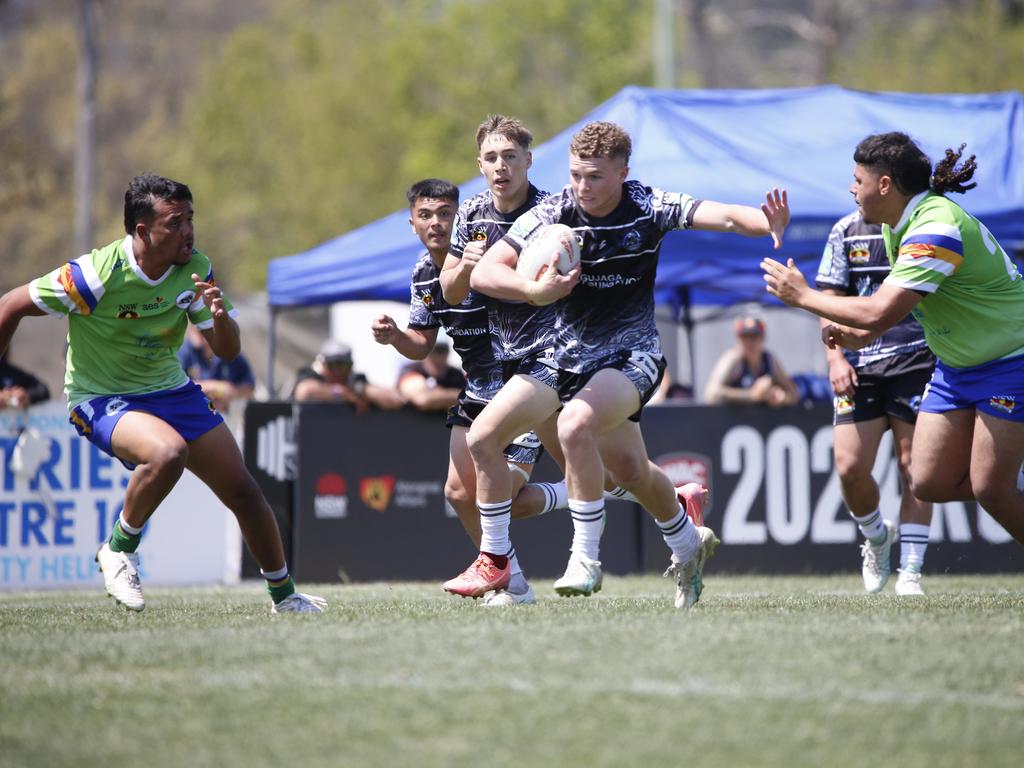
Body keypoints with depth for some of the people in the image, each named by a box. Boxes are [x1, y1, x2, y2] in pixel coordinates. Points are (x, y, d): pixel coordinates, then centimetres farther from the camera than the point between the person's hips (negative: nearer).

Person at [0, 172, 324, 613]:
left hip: (169, 389, 6)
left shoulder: (195, 269, -10)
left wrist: (220, 317, -29)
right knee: (168, 452, -36)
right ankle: (119, 551, -12)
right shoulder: (96, 275, -25)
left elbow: (227, 351, -6)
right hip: (101, 397, -6)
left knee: (242, 490, 3)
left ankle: (283, 595, 24)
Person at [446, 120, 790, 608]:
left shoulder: (648, 207, -13)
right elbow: (482, 274, -14)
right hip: (565, 354, 4)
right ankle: (494, 561, 15)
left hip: (630, 354, -4)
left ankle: (585, 559, -20)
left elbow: (721, 216, -24)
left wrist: (767, 223, -45)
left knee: (575, 423, -32)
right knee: (482, 436, -3)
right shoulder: (550, 215, -11)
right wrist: (536, 290, -32)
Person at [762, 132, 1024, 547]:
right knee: (930, 483, 0)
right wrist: (859, 335, 0)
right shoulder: (896, 225, 3)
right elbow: (894, 299, 20)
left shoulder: (935, 229, -29)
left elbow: (880, 313, -35)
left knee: (990, 488, -12)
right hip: (956, 366, 9)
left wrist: (803, 295, -23)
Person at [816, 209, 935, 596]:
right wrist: (835, 357, -2)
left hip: (916, 360, -2)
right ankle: (876, 537, 23)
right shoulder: (846, 230, 8)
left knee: (914, 468, -4)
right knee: (849, 466, -7)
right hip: (860, 362, 2)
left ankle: (910, 574, 3)